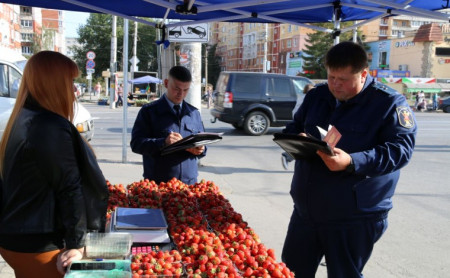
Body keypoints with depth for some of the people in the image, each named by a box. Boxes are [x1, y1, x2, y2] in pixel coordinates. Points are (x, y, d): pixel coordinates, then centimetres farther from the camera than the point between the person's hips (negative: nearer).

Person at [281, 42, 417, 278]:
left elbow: (400, 148, -18)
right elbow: (291, 129, 18)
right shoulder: (316, 96, 9)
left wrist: (352, 162, -31)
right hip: (305, 211, 6)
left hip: (354, 220, -5)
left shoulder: (390, 103, -9)